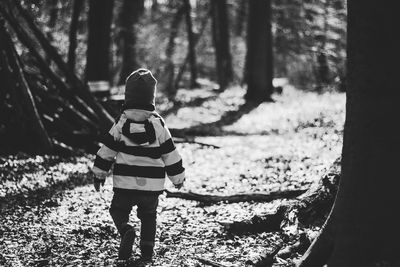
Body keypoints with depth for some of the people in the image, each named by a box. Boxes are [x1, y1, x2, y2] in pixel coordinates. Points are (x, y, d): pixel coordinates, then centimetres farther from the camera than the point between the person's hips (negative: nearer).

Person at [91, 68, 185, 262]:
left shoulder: (121, 123, -7)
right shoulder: (158, 124, -6)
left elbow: (107, 150, -1)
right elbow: (170, 153, -1)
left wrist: (99, 173, 12)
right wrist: (177, 177, 12)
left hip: (125, 182, -1)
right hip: (152, 184, 1)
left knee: (118, 210, 14)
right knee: (148, 216, 21)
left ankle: (126, 231, -14)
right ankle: (147, 249, 16)